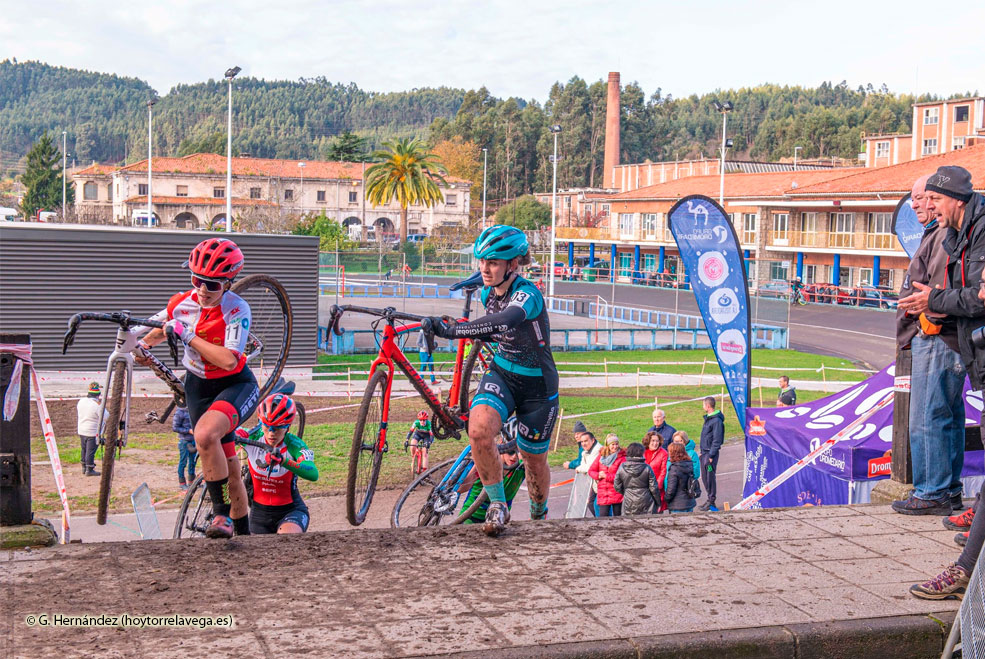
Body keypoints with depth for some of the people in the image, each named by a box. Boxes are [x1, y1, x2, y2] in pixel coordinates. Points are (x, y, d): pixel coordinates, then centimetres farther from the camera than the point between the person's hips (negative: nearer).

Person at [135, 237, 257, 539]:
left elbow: (228, 359, -33)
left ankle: (223, 514, -23)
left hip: (236, 385, -5)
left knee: (205, 434, -35)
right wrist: (141, 346, -4)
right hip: (199, 387, 5)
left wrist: (186, 334, -31)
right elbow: (157, 330, 15)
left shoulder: (237, 310, -22)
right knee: (229, 471, 8)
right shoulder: (181, 304, -7)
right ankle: (243, 533, 25)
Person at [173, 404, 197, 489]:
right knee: (183, 461, 0)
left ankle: (191, 480, 24)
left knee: (193, 460, 12)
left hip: (193, 440, 6)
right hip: (184, 441, -6)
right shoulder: (179, 412, -12)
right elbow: (175, 428, -12)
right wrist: (189, 431, -18)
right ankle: (182, 482, 10)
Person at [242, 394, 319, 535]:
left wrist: (284, 461, -54)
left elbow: (313, 474, -39)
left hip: (290, 511, -4)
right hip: (259, 511, 4)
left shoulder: (294, 445, -21)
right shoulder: (253, 438, -12)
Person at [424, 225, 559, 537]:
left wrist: (453, 330, -54)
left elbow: (504, 321, -50)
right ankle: (498, 505, -7)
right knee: (478, 431, -26)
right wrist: (470, 333, 2)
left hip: (537, 386, -5)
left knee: (534, 461, 10)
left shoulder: (528, 294, -26)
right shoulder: (488, 293, -4)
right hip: (501, 374, 5)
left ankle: (539, 517, 42)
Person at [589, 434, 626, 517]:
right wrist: (598, 475, -8)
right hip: (603, 494, 3)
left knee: (617, 518, 5)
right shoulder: (601, 456, 9)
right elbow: (591, 470, 12)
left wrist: (606, 476, -11)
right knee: (602, 517, -1)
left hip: (617, 494, -3)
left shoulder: (622, 458, -6)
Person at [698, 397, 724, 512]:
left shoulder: (717, 420, -16)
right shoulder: (708, 418, 14)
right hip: (704, 452, 9)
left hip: (711, 453, -9)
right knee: (704, 477, 13)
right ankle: (710, 498, 23)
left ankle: (711, 501, 4)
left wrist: (711, 455, -19)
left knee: (710, 477, -3)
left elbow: (717, 440, -18)